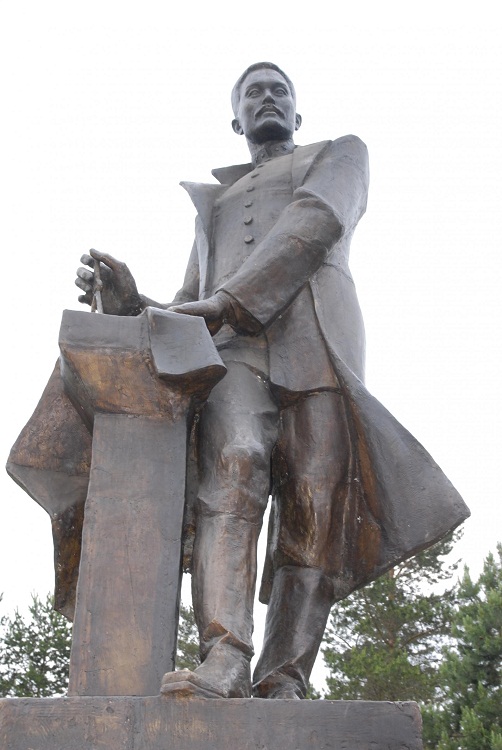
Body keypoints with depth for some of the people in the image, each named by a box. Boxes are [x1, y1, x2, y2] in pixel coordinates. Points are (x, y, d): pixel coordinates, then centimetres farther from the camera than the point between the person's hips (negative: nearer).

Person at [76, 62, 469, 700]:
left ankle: (281, 686, -23)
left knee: (313, 513, -17)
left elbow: (315, 226, 1)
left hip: (317, 339, -2)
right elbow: (189, 312, 27)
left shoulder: (340, 155, 25)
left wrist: (224, 302, -13)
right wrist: (132, 307, 2)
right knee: (230, 475, -27)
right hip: (229, 347, 2)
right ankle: (223, 662, -42)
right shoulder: (214, 205, 37)